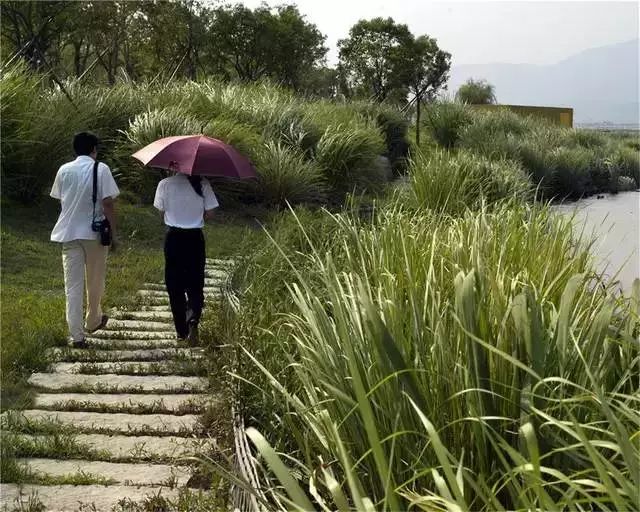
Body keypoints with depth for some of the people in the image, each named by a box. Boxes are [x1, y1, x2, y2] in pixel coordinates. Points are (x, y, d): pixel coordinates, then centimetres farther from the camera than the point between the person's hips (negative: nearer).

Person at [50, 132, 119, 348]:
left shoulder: (64, 170, 4)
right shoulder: (100, 169, -7)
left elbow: (60, 200, 11)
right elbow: (107, 203, -11)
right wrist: (113, 230, -3)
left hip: (68, 233, 2)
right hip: (94, 232, -2)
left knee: (73, 285, 2)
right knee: (95, 281, 18)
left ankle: (76, 335, -2)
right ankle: (93, 321, 36)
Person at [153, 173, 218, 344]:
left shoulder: (165, 184, -8)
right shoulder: (203, 184, -8)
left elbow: (161, 210, -1)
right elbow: (209, 213, -4)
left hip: (174, 237, 0)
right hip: (195, 238, 0)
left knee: (175, 286, 11)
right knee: (195, 285, 10)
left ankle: (181, 331, 16)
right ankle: (193, 322, -13)